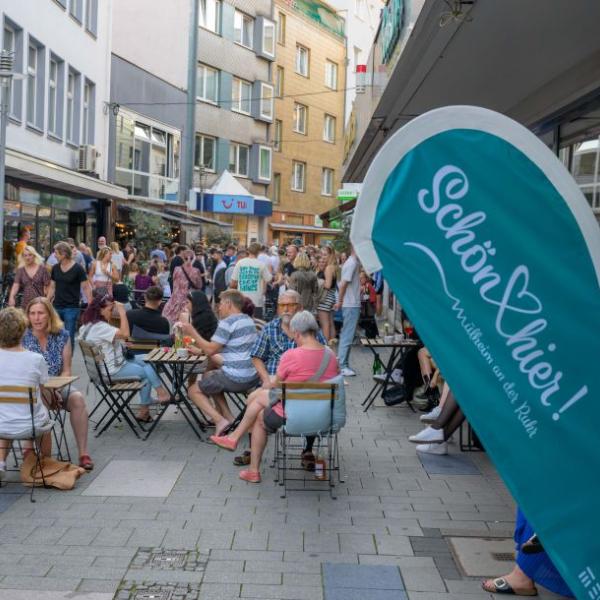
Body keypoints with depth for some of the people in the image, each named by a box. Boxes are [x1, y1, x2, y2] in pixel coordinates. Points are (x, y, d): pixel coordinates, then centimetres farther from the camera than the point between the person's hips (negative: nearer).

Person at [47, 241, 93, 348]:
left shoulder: (77, 269, -8)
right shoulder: (55, 268, 6)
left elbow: (86, 288, -7)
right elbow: (52, 287, 15)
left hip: (71, 308, -5)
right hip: (56, 307, 5)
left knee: (69, 337, 0)